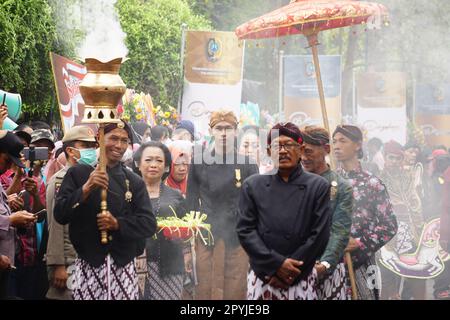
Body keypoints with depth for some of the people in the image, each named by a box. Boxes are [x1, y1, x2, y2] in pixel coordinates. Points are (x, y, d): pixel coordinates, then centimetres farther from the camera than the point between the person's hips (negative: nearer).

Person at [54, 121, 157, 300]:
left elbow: (149, 224, 3)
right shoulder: (78, 173, 5)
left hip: (124, 267, 2)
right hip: (89, 265, -2)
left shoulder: (135, 182, 11)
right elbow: (60, 215, -4)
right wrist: (86, 189, -17)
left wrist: (117, 224, -13)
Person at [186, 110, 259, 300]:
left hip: (237, 237, 0)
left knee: (235, 291, 0)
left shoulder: (246, 164, 4)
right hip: (206, 235, 1)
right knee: (206, 290, 0)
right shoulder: (199, 162, 6)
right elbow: (191, 200, 9)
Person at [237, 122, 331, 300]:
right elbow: (245, 230, -2)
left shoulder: (318, 186, 1)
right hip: (261, 278, 1)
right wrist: (277, 264, -12)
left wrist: (291, 271, -9)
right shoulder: (252, 185, 5)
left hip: (301, 280, -1)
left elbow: (320, 235, -4)